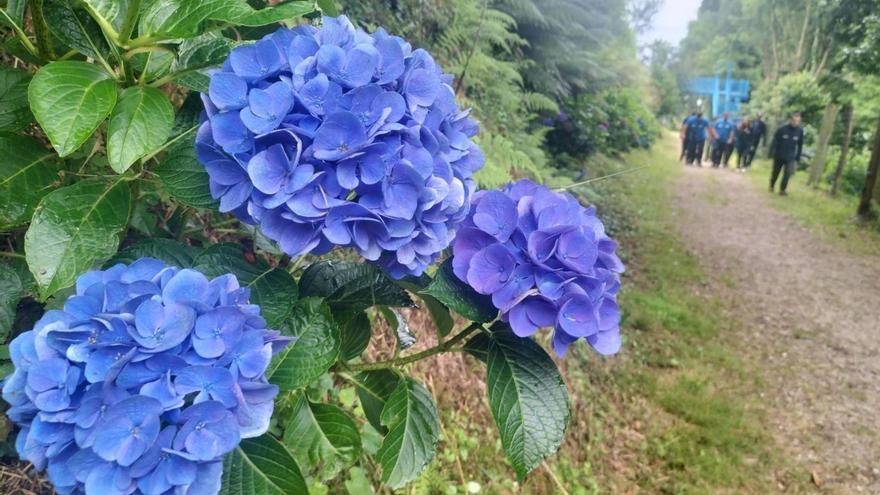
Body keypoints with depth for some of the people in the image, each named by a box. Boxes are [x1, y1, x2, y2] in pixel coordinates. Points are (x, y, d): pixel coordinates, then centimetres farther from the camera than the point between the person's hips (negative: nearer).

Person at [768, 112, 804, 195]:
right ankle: (771, 186, 36)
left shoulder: (800, 131, -6)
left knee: (787, 174, -10)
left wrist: (798, 158, 5)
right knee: (775, 173, 14)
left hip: (790, 158, 1)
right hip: (779, 156, -1)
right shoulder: (782, 129, -14)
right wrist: (771, 154, -10)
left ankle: (782, 189, 3)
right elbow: (774, 142, -7)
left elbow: (800, 145, 4)